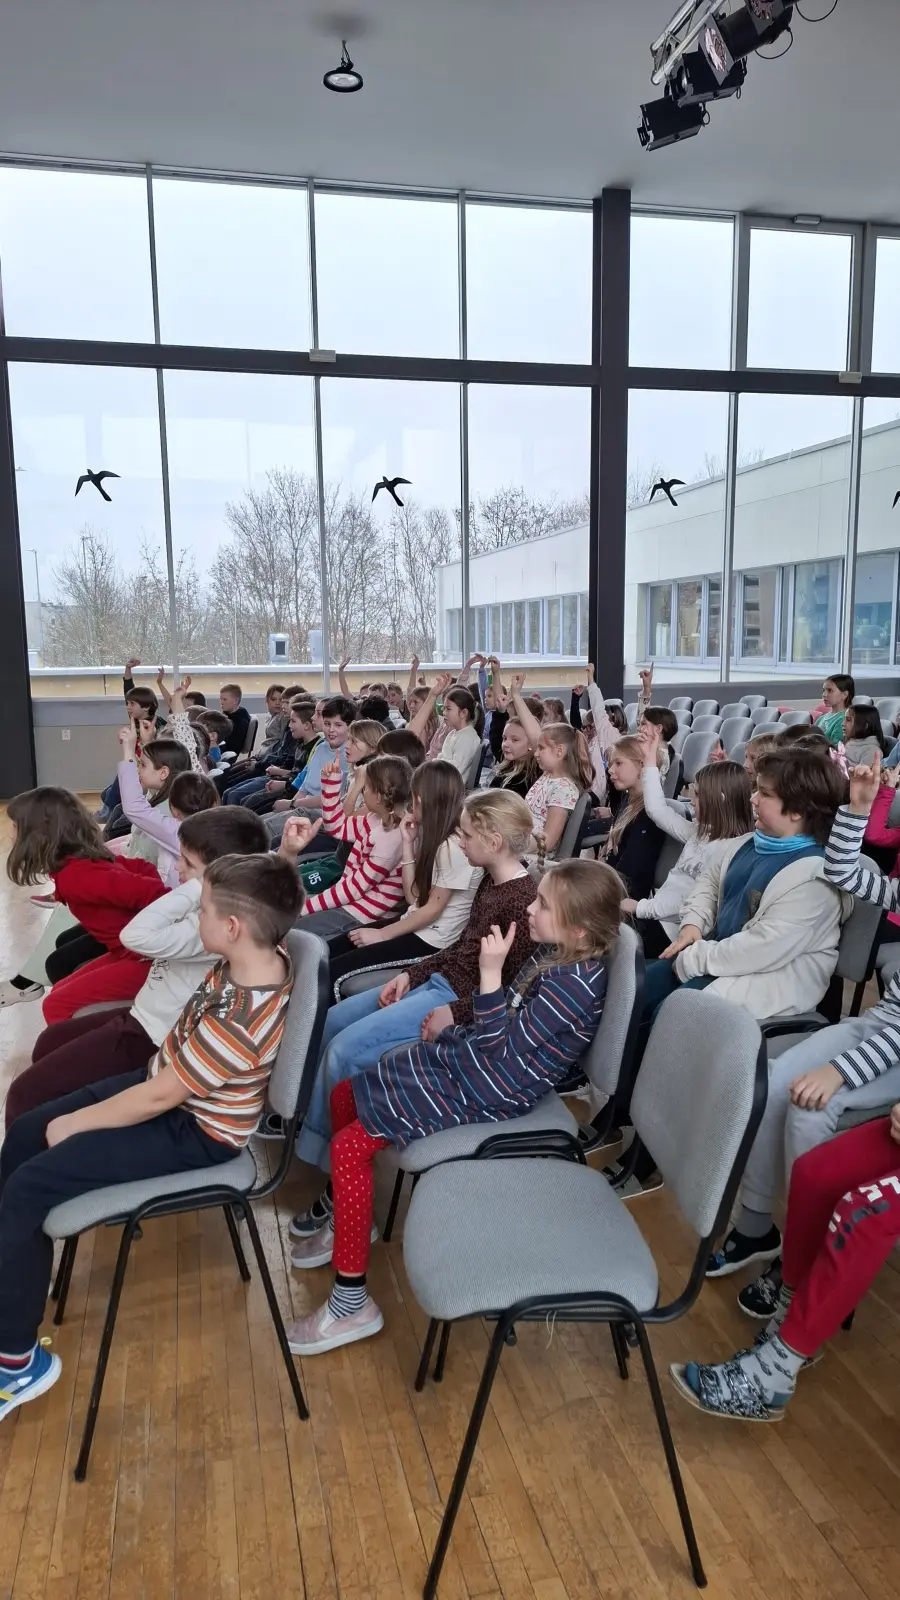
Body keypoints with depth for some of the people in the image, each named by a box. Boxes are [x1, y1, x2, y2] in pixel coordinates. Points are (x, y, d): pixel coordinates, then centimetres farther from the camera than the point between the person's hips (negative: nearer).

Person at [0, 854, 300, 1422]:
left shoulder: (240, 1021, -38)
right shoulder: (265, 955, -14)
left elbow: (158, 1098, -26)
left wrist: (73, 1124, -13)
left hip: (193, 1133, -10)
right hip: (168, 1082, 10)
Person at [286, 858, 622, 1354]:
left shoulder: (573, 985, -27)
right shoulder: (555, 953, 0)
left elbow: (495, 1046, -24)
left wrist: (490, 971, -27)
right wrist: (458, 1020, 0)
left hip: (483, 1093, -10)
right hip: (462, 1057, 10)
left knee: (350, 1145, -15)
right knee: (343, 1095, 12)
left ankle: (352, 1303, -2)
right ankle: (347, 1222, 31)